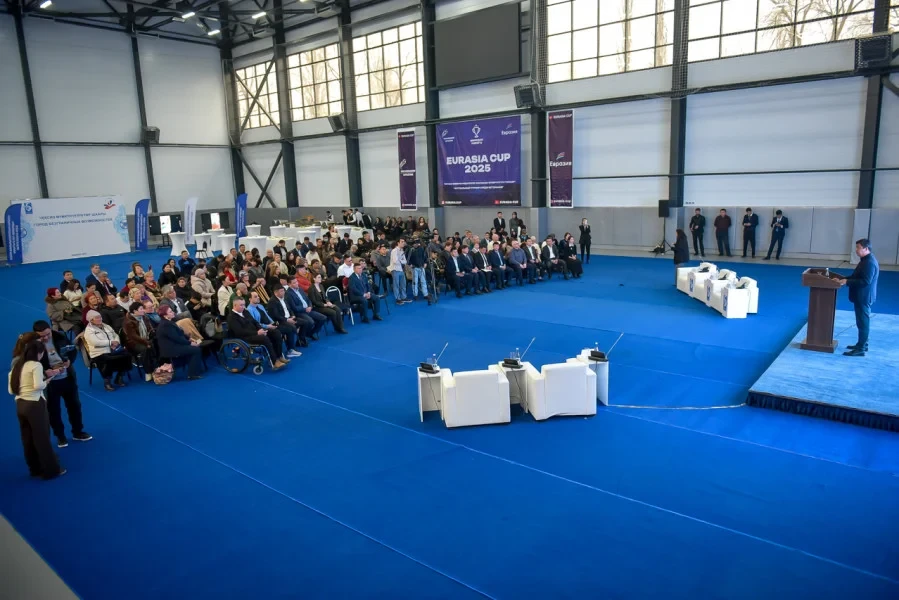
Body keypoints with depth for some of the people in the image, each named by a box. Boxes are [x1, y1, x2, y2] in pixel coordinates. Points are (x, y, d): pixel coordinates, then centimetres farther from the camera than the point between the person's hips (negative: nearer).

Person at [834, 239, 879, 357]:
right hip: (861, 296, 11)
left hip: (864, 297, -11)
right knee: (862, 321, 19)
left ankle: (860, 349, 1)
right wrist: (844, 278, 9)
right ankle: (862, 344, 30)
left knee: (863, 322, -4)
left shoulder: (870, 263, -21)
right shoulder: (865, 260, 12)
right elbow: (857, 277, 19)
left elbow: (865, 281, -27)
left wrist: (847, 282, -24)